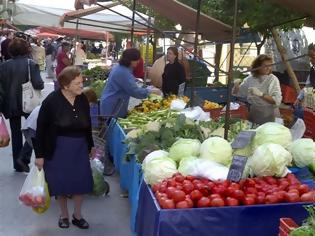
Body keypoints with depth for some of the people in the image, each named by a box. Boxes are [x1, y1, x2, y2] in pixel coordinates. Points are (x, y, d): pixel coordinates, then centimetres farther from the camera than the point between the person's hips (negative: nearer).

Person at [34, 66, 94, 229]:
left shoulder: (83, 99, -4)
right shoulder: (51, 101, -18)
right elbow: (41, 129, -12)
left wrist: (90, 145, 16)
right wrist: (39, 154, -10)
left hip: (79, 147, 4)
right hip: (58, 148, -4)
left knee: (81, 181, 8)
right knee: (61, 183, 9)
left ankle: (77, 215, 29)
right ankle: (64, 215, 32)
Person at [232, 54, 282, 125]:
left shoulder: (273, 79, -5)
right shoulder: (249, 79, 4)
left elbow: (277, 100, -15)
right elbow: (236, 94, 11)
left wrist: (261, 94, -27)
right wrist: (236, 85, -10)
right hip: (252, 116, 2)